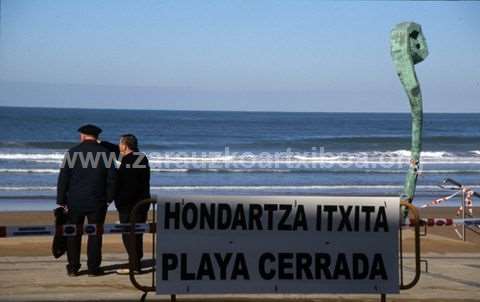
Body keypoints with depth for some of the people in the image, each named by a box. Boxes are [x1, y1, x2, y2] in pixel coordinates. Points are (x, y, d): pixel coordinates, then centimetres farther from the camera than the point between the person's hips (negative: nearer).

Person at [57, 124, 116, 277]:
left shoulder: (72, 152, -3)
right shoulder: (105, 153, 0)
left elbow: (63, 178, -4)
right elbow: (112, 177, 0)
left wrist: (61, 201, 0)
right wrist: (109, 198, 9)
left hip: (75, 201, 0)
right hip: (97, 201, 0)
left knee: (73, 235, 9)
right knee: (95, 235, 6)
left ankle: (73, 268, 11)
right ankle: (93, 268, 7)